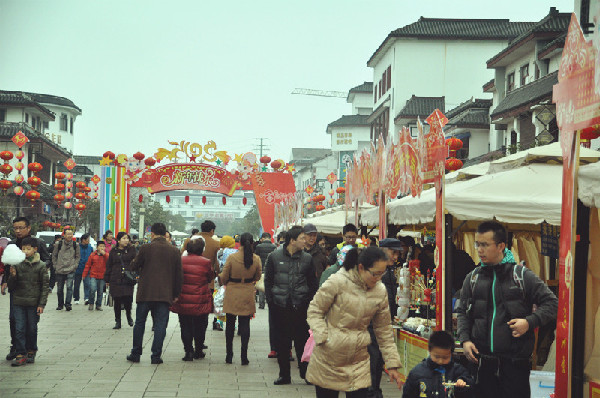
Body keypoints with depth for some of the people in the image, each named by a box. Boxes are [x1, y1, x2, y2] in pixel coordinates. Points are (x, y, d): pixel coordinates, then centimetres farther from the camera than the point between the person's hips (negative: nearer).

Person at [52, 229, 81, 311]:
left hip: (70, 271, -1)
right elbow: (54, 256, 10)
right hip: (60, 270, 1)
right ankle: (60, 304, 24)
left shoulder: (75, 245, 3)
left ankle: (68, 304, -12)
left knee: (69, 287, -16)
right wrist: (55, 266, 4)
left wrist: (74, 266, 0)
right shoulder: (58, 244, 1)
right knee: (59, 288, 9)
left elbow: (78, 256, 11)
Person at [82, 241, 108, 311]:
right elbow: (88, 265, 7)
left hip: (102, 276, 1)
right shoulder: (93, 255, 3)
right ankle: (91, 303, 4)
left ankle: (98, 305, 20)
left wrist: (104, 253, -18)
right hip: (93, 276, -1)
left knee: (100, 291, 7)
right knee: (93, 289, -15)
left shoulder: (106, 255, 5)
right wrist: (84, 274, 7)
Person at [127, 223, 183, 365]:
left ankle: (136, 353, 18)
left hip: (145, 293, -1)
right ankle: (156, 356, 1)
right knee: (160, 325, 4)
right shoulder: (174, 251, 1)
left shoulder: (145, 248, -6)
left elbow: (134, 267, 3)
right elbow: (179, 275, 4)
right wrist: (176, 294, 12)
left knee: (140, 323, 13)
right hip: (165, 294, 1)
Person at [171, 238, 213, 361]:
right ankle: (198, 351, 22)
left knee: (185, 326, 9)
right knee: (200, 326, 14)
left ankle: (188, 351, 4)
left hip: (183, 301, 1)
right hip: (200, 301, -1)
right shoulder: (205, 262, -10)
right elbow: (210, 277, 6)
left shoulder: (180, 261, -4)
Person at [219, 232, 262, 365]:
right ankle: (244, 356, 2)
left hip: (232, 294, -1)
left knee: (230, 324, 11)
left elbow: (224, 277, -5)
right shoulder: (256, 259, -8)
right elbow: (257, 277, 6)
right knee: (245, 324, 6)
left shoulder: (231, 258, -14)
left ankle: (229, 355, 16)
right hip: (247, 295, 1)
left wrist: (224, 281, 17)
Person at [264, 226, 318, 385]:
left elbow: (312, 283, 8)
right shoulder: (274, 257, 0)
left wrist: (308, 302, 0)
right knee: (281, 342, 7)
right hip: (280, 307, 0)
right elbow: (268, 280, 6)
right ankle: (284, 375, 16)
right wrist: (270, 301, -1)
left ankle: (306, 373, 13)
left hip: (299, 307, 0)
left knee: (302, 341, 2)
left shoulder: (307, 258, 3)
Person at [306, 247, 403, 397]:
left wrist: (392, 364, 8)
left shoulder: (380, 291, 1)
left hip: (359, 359, 3)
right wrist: (322, 338, -15)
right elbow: (314, 310, -3)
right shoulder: (338, 282, -12)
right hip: (329, 355, -3)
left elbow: (384, 330, 9)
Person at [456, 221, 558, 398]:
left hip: (515, 362, -3)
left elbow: (552, 303, 2)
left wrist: (529, 322, -12)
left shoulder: (523, 275, 0)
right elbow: (462, 312, 16)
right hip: (482, 361, 3)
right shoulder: (472, 278, 10)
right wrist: (465, 340, 1)